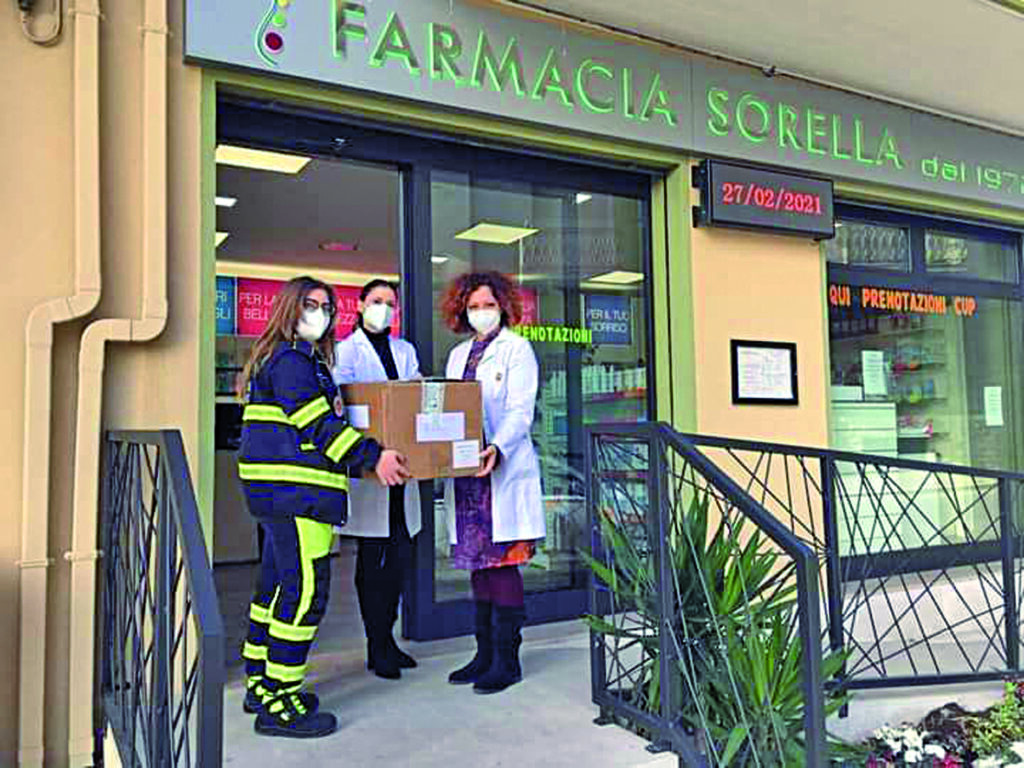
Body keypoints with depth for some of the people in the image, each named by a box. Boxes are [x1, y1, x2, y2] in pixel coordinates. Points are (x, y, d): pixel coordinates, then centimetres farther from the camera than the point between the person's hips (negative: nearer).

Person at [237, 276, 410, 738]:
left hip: (280, 491, 11)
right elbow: (318, 424, -18)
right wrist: (372, 457, -18)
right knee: (305, 588, -9)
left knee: (277, 582, 17)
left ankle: (260, 684, 29)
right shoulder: (289, 360, -11)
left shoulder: (306, 360, 21)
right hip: (293, 491, -11)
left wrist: (360, 463, 20)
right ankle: (278, 705, -2)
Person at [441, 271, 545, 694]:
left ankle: (507, 658, 6)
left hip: (504, 471, -6)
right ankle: (485, 653, 20)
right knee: (478, 563, 10)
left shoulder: (517, 349, 1)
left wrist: (498, 449, -25)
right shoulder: (458, 355, 20)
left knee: (502, 562, -4)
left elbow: (521, 411, -9)